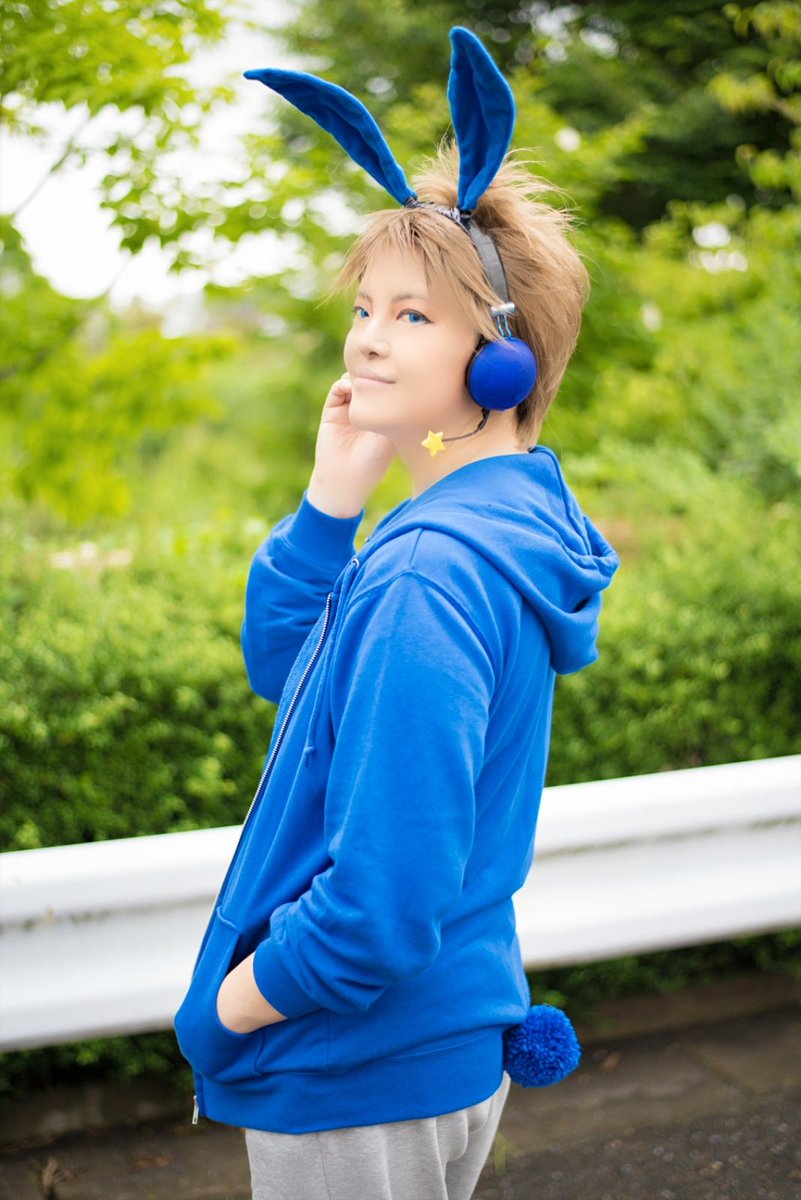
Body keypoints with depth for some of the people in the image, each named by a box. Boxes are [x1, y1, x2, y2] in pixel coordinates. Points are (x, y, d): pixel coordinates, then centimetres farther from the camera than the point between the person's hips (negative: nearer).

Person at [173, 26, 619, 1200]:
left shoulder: (429, 574, -27)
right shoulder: (509, 521, 4)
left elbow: (387, 894, -30)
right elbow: (282, 666, 13)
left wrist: (235, 1002, -13)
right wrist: (331, 499, -2)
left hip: (361, 1082, -9)